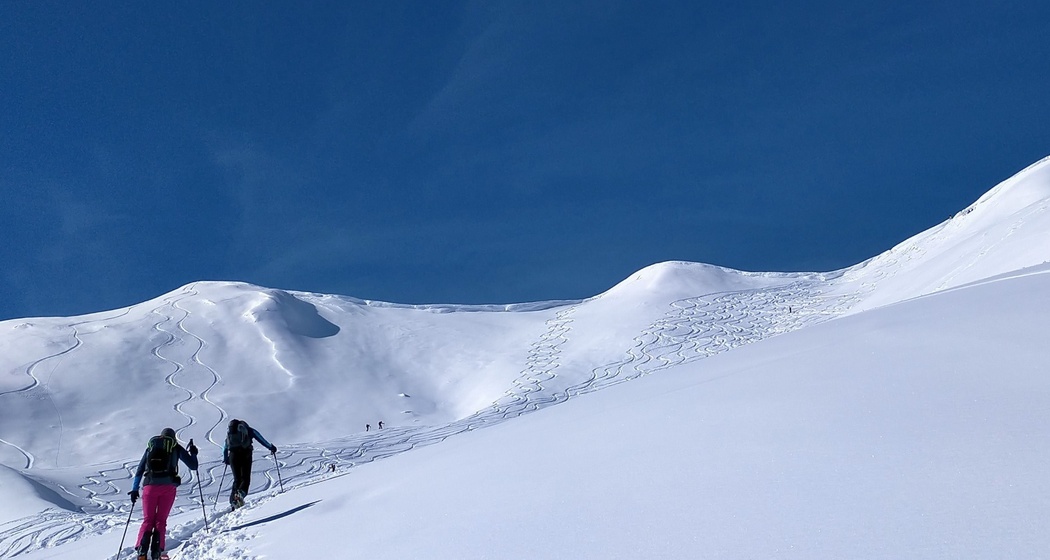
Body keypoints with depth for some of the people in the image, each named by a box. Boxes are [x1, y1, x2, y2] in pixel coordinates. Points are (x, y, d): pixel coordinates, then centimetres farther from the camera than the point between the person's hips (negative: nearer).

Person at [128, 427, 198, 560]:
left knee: (147, 520, 9)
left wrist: (134, 489, 24)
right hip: (168, 486, -2)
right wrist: (193, 453, 32)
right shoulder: (176, 447, 13)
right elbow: (193, 466, 13)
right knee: (160, 521, 7)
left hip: (150, 486, 2)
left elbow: (139, 471, 19)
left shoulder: (150, 447, 21)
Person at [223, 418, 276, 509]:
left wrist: (225, 458, 40)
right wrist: (271, 447, 28)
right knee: (245, 478, 0)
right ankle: (241, 493, -28)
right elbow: (261, 439, 18)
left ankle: (233, 501, 0)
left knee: (237, 479, 12)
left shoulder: (229, 431, 27)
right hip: (245, 454, -3)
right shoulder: (250, 430, 18)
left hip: (233, 455, 3)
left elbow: (225, 447, 28)